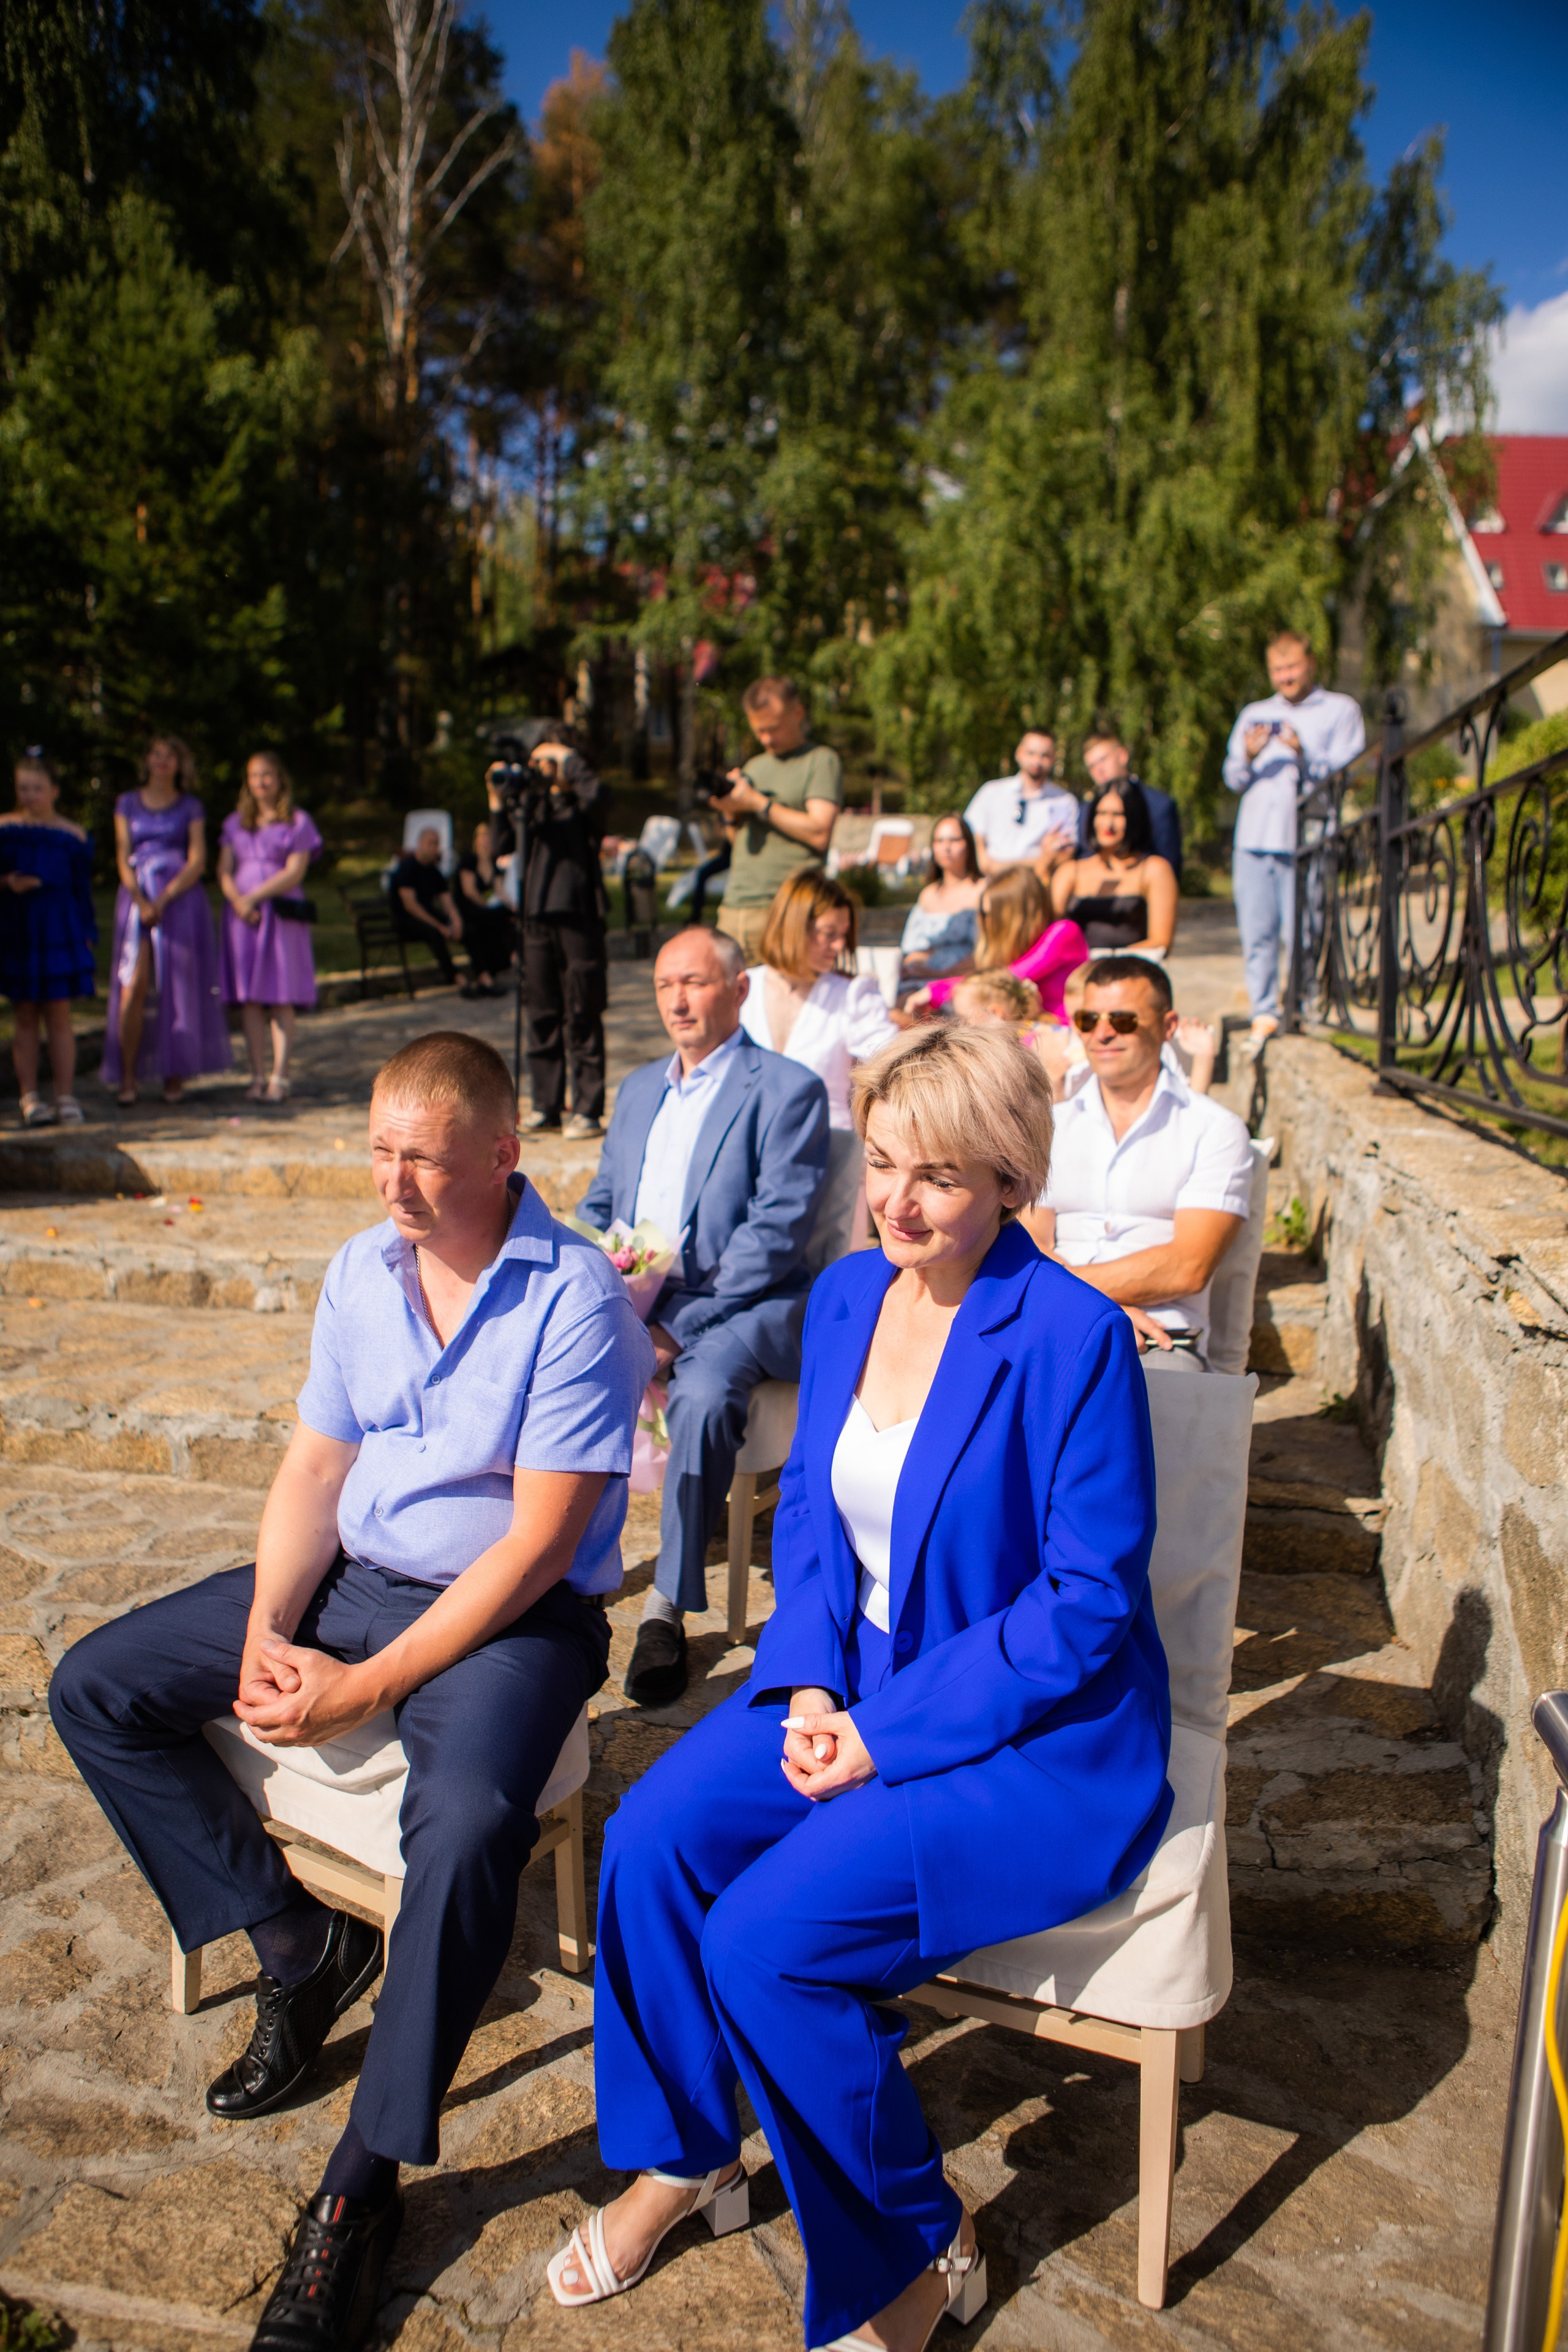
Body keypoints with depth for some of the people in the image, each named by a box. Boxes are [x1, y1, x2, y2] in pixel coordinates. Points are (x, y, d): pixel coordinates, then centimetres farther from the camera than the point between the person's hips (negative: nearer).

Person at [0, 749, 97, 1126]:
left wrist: (87, 937, 3)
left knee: (58, 1017, 0)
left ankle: (65, 1097, 5)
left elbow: (83, 889, 5)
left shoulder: (72, 835, 2)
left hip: (60, 931, -1)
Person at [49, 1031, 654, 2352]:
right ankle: (303, 1943, 8)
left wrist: (368, 1687, -21)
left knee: (468, 1824, -34)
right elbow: (316, 1469, 9)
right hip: (349, 1579, 7)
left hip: (513, 1615, -7)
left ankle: (363, 2183, -12)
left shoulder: (577, 1300, -17)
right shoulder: (360, 1273, 4)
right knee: (96, 1690, 1)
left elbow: (537, 1545, -19)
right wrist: (266, 1630, -7)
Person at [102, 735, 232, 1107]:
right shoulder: (128, 803, 13)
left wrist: (164, 899, -11)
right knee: (134, 987, -10)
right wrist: (140, 900, -11)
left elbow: (198, 862, 1)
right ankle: (127, 1077, -7)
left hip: (182, 899, -1)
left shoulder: (190, 807, 9)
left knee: (178, 988, -3)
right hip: (137, 898, 1)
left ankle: (175, 1075, 5)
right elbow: (123, 858, 6)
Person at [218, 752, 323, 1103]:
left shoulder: (297, 822, 3)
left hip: (281, 915, -4)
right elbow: (224, 870, 9)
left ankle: (280, 1077, -4)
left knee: (282, 1000, -5)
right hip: (243, 916, 4)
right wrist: (237, 900, -11)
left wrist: (254, 897, -12)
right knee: (249, 999, 0)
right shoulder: (236, 823, 15)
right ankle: (257, 1077, 4)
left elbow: (295, 872, -6)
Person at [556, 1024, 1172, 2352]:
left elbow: (1089, 1596, -18)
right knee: (652, 1836, -14)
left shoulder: (1073, 1336, -20)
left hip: (1040, 1742, -6)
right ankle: (685, 2158, 14)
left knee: (763, 1940, -20)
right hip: (856, 1687, 7)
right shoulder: (847, 1295, 2)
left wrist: (889, 1732, -18)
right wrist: (809, 1684, -6)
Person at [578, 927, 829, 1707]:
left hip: (741, 1305, -6)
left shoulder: (787, 1089, -2)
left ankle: (670, 1607, -22)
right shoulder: (637, 1089, 22)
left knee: (704, 1394, -35)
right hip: (627, 1299, 6)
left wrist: (679, 1328, -17)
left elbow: (778, 1232, -11)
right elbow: (597, 1208, 24)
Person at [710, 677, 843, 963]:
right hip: (735, 905, 6)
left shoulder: (821, 760, 2)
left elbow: (819, 834, -11)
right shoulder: (754, 767, 22)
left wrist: (757, 803, -8)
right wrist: (731, 814, 3)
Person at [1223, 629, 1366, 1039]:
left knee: (1301, 931, -10)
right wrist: (1248, 757, -5)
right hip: (1255, 836, 4)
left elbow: (1346, 773, 0)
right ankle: (1264, 1011, 7)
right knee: (1256, 931, 0)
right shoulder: (1254, 714, 24)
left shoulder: (1341, 710, 12)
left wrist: (1305, 756, -17)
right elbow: (1233, 778, 17)